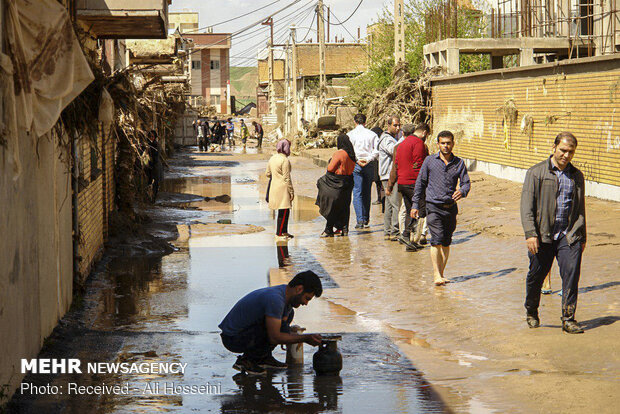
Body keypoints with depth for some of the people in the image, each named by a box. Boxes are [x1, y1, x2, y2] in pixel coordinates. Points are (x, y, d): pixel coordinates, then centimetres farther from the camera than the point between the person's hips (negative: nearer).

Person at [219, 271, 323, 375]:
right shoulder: (275, 299, -28)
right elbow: (275, 338, -28)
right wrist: (305, 338, -22)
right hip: (232, 339, -10)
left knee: (289, 313, 11)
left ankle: (264, 357, 9)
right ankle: (246, 360, -9)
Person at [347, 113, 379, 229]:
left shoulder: (350, 134, 1)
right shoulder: (372, 134, 5)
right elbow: (377, 151, -5)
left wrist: (357, 160, -8)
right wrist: (368, 160, -8)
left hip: (355, 166, -2)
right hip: (369, 166, 2)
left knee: (357, 192, -2)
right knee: (367, 193, 13)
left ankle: (360, 220, -14)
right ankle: (366, 219, 18)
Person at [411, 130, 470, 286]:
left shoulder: (459, 163, 6)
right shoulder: (430, 161, 1)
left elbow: (466, 182, 0)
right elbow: (420, 183, 6)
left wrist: (462, 191, -24)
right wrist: (415, 204, 4)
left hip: (451, 207, 3)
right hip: (434, 207, -3)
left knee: (446, 242, 9)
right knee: (437, 240, -14)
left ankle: (441, 273, 19)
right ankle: (436, 274, -14)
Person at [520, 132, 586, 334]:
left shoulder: (577, 176, 12)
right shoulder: (536, 173, -1)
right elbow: (526, 205, -6)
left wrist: (582, 237, 18)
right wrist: (530, 234, -15)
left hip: (569, 236, 2)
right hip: (542, 236, -2)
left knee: (571, 273, -12)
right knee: (535, 277, 7)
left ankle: (568, 319, -5)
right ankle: (531, 313, 32)